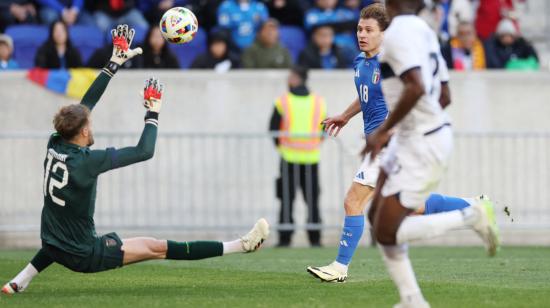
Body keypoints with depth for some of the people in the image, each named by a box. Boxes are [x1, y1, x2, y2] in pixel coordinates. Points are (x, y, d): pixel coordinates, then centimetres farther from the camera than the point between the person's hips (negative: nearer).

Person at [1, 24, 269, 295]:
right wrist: (153, 114, -4)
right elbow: (145, 151, -18)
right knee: (158, 248, -5)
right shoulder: (85, 161, -24)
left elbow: (87, 102, 4)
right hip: (83, 257, -7)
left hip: (52, 247, 7)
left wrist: (115, 63, 9)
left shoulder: (55, 145, -5)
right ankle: (242, 245, -4)